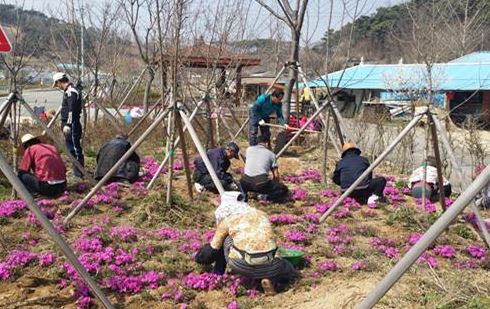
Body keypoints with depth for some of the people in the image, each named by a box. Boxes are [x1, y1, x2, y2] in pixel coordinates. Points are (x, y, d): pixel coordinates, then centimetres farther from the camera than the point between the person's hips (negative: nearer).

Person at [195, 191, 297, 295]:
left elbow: (212, 249, 20)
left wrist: (201, 258, 42)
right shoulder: (262, 214, 24)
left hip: (242, 266, -1)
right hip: (268, 266, 1)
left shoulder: (227, 221, 15)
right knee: (291, 274, 31)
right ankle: (271, 279, 2)